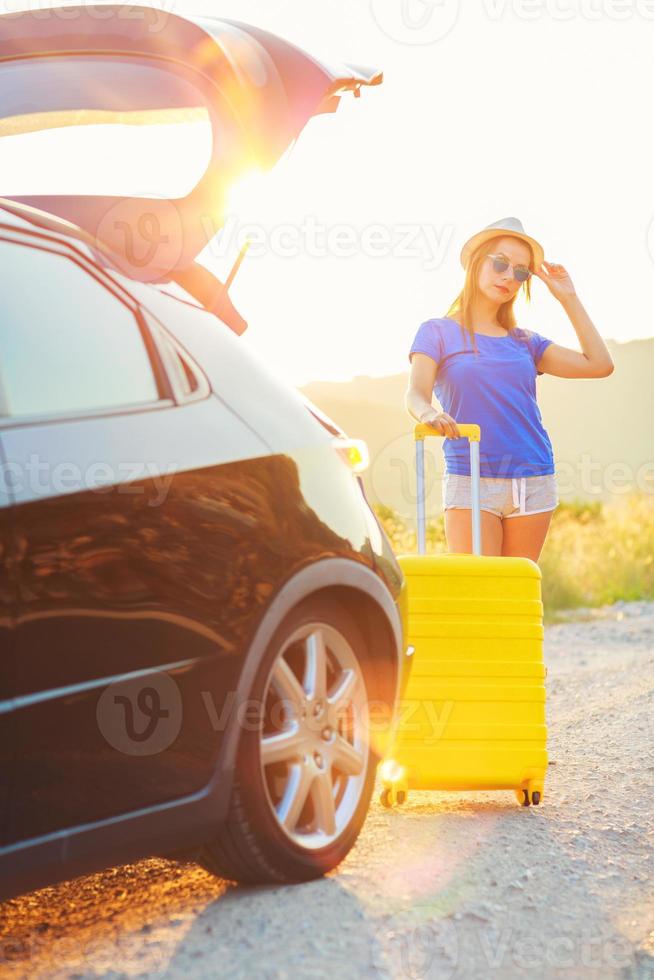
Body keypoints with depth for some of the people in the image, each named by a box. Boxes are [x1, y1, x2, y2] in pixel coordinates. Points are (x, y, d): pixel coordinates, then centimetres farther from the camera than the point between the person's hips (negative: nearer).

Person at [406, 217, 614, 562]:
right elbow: (414, 394, -10)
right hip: (469, 481, -4)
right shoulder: (438, 332, 5)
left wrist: (568, 298, 11)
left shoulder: (525, 343, 15)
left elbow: (600, 364, 8)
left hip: (532, 483, 4)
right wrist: (428, 413, -35)